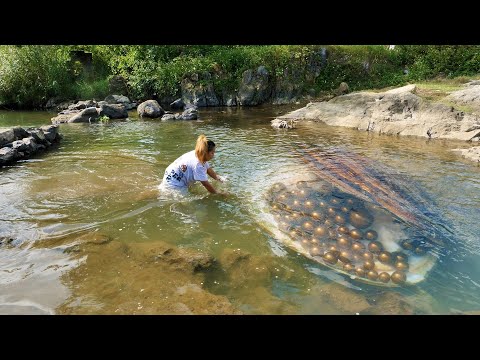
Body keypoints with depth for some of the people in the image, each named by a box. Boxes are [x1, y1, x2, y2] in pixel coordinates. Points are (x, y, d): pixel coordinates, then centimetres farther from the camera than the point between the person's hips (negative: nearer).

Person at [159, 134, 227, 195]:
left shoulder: (201, 157, -7)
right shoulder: (197, 164, -34)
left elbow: (211, 173, -1)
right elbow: (206, 184, -30)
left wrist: (221, 179, -15)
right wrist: (219, 193, -22)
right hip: (173, 182, -10)